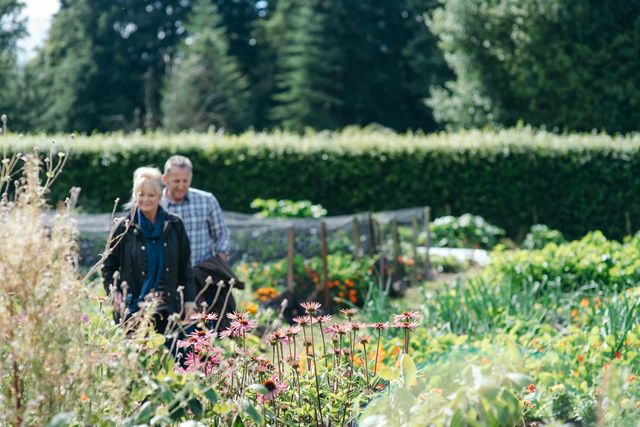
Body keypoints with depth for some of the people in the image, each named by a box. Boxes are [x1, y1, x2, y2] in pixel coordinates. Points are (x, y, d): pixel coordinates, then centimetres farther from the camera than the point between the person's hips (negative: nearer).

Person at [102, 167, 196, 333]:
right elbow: (108, 265, 8)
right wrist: (113, 292, -7)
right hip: (133, 308, -1)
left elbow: (185, 265, 10)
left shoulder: (174, 225, 6)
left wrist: (189, 299, 6)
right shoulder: (125, 227, 2)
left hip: (167, 309, 1)